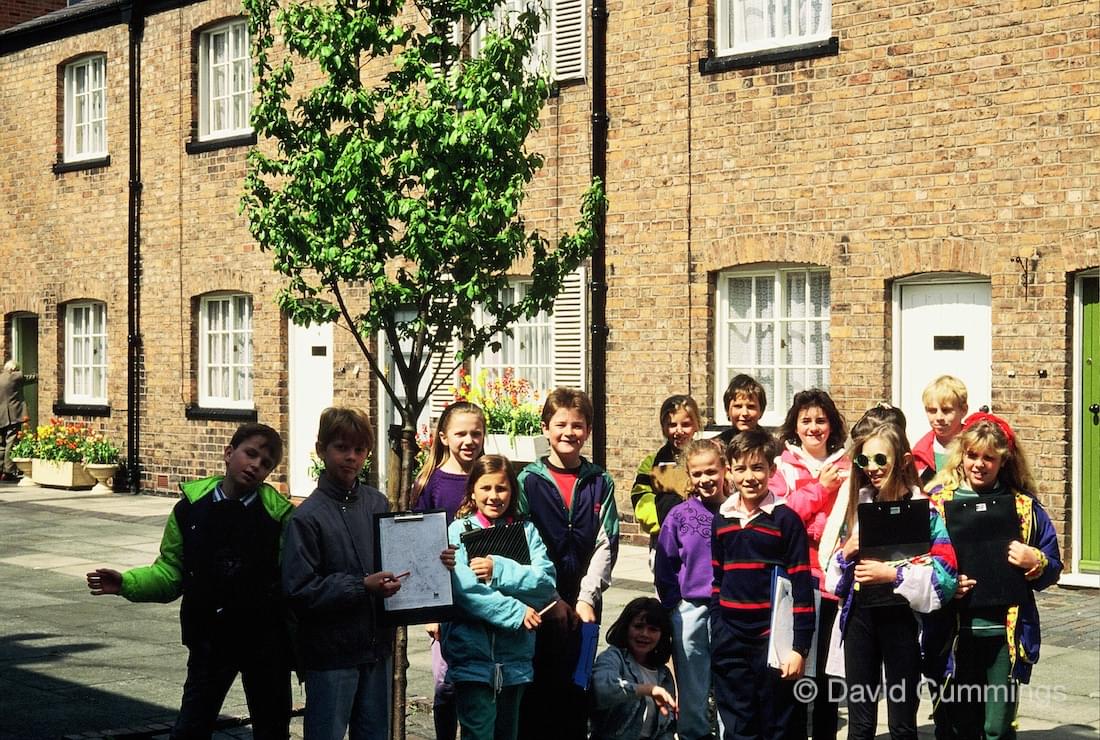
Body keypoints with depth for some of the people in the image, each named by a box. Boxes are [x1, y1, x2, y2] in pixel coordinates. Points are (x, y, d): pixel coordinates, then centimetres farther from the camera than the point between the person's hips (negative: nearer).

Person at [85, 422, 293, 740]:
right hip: (209, 641, 1)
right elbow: (170, 573, 3)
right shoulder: (190, 508, -2)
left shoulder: (278, 513, -8)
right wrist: (127, 583, -12)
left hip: (266, 643, -1)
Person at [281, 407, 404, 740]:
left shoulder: (377, 504, 4)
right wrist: (362, 587, -20)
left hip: (377, 649, 5)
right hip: (331, 654, -5)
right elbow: (300, 591, -15)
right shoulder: (308, 517, -11)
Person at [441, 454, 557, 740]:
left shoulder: (527, 532, 10)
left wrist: (499, 570, -17)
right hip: (472, 653, -3)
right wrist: (516, 612, -15)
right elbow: (462, 588, -14)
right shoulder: (459, 531, 1)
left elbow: (545, 584, -5)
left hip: (515, 656, 4)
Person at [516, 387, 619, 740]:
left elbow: (606, 545, 1)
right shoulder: (528, 480, -1)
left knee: (577, 683, 7)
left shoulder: (600, 482, 5)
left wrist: (586, 598, -8)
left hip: (583, 603, 2)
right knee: (536, 685, 1)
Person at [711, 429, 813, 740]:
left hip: (773, 641, -4)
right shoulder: (721, 520, 7)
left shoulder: (786, 519, -7)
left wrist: (799, 645, -11)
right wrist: (717, 635, 13)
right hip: (730, 644, 4)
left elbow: (801, 587, -8)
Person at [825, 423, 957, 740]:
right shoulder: (858, 505, 8)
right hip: (860, 615, 4)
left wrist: (892, 574, -21)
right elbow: (838, 570, 16)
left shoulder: (925, 508, -7)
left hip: (901, 616, -4)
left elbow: (946, 572, -15)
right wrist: (847, 552, -5)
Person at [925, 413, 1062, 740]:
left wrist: (1035, 563, -11)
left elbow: (1053, 571, 9)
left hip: (1005, 634, 0)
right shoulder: (938, 501, 2)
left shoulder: (1024, 506, 6)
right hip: (954, 635, 0)